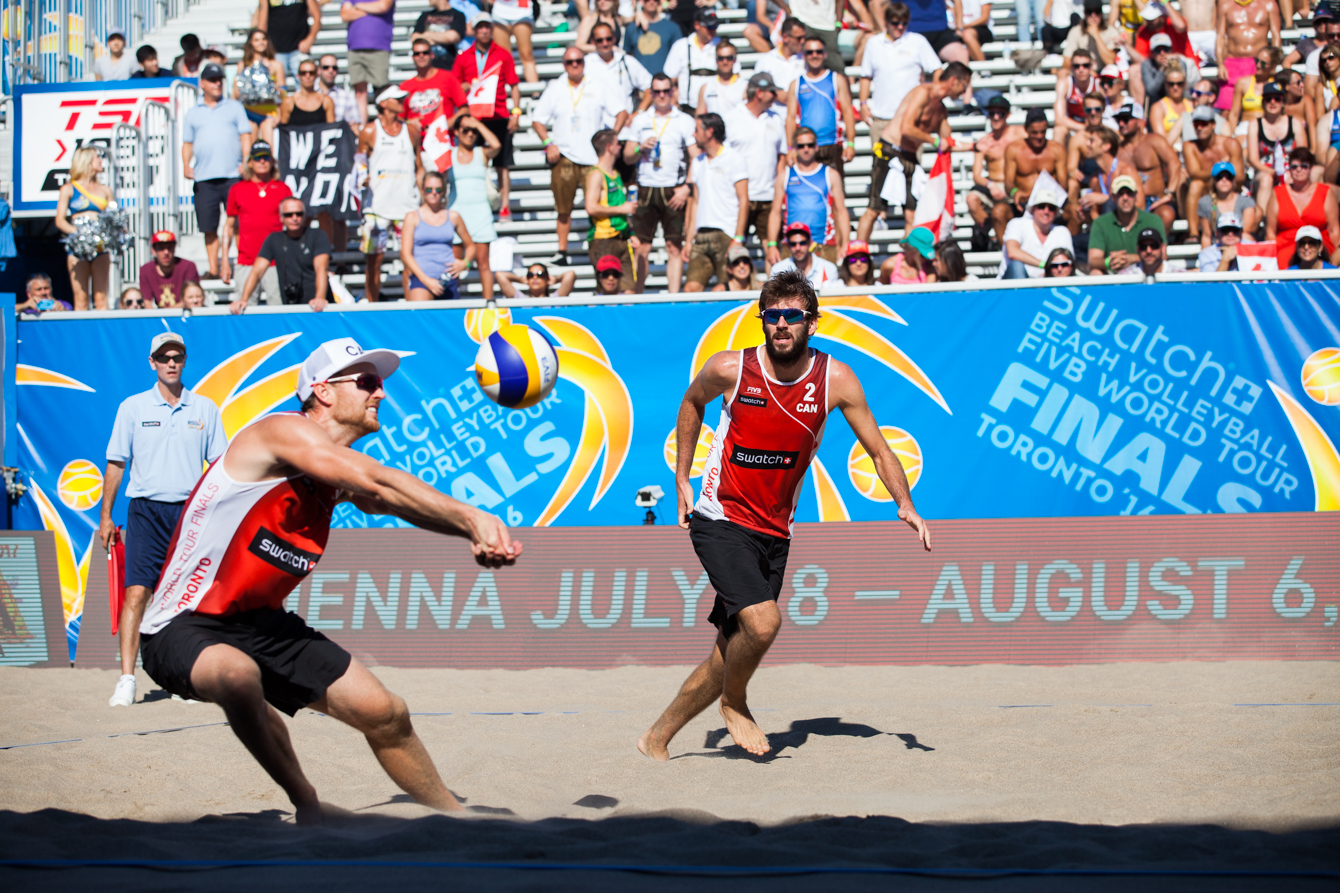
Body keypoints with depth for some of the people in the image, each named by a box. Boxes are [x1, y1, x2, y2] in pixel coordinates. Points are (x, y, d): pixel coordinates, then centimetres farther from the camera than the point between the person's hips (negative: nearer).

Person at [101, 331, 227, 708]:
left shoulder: (205, 409, 8)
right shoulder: (133, 408, 4)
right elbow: (116, 463, 6)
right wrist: (105, 516, 3)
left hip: (191, 511, 2)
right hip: (146, 510, -2)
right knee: (137, 593, -12)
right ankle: (126, 681, -14)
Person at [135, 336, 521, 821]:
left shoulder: (344, 473, 8)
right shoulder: (283, 432, -19)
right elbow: (378, 483, -30)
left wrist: (475, 536, -30)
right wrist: (470, 518, -33)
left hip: (261, 623, 9)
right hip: (185, 629, -9)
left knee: (386, 715, 8)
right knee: (239, 676, -41)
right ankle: (306, 803, -18)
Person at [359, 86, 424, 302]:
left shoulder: (411, 130, 10)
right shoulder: (370, 132, 3)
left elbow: (419, 168, 15)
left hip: (408, 204, 2)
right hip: (378, 206, -2)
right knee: (374, 260, 1)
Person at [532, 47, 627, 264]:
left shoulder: (597, 87, 8)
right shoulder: (554, 89, 11)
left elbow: (621, 113, 7)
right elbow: (537, 120, 12)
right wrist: (548, 143, -3)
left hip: (593, 157, -1)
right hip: (563, 155, 1)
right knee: (563, 207, 2)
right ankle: (562, 250, 9)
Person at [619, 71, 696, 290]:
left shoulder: (685, 121, 7)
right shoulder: (640, 121, 13)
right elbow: (627, 157, 14)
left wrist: (686, 187, -9)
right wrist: (641, 148, -7)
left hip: (674, 190, -2)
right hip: (646, 188, 2)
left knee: (675, 247, -3)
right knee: (641, 247, -3)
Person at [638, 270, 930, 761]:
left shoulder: (835, 380, -7)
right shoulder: (731, 369, -10)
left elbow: (879, 451, 1)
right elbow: (691, 404, 12)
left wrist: (905, 505, -15)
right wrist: (682, 481, 10)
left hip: (774, 533, 4)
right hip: (721, 519, -4)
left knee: (730, 654, 4)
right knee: (762, 621, -25)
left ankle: (657, 738, 22)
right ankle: (734, 703, 3)